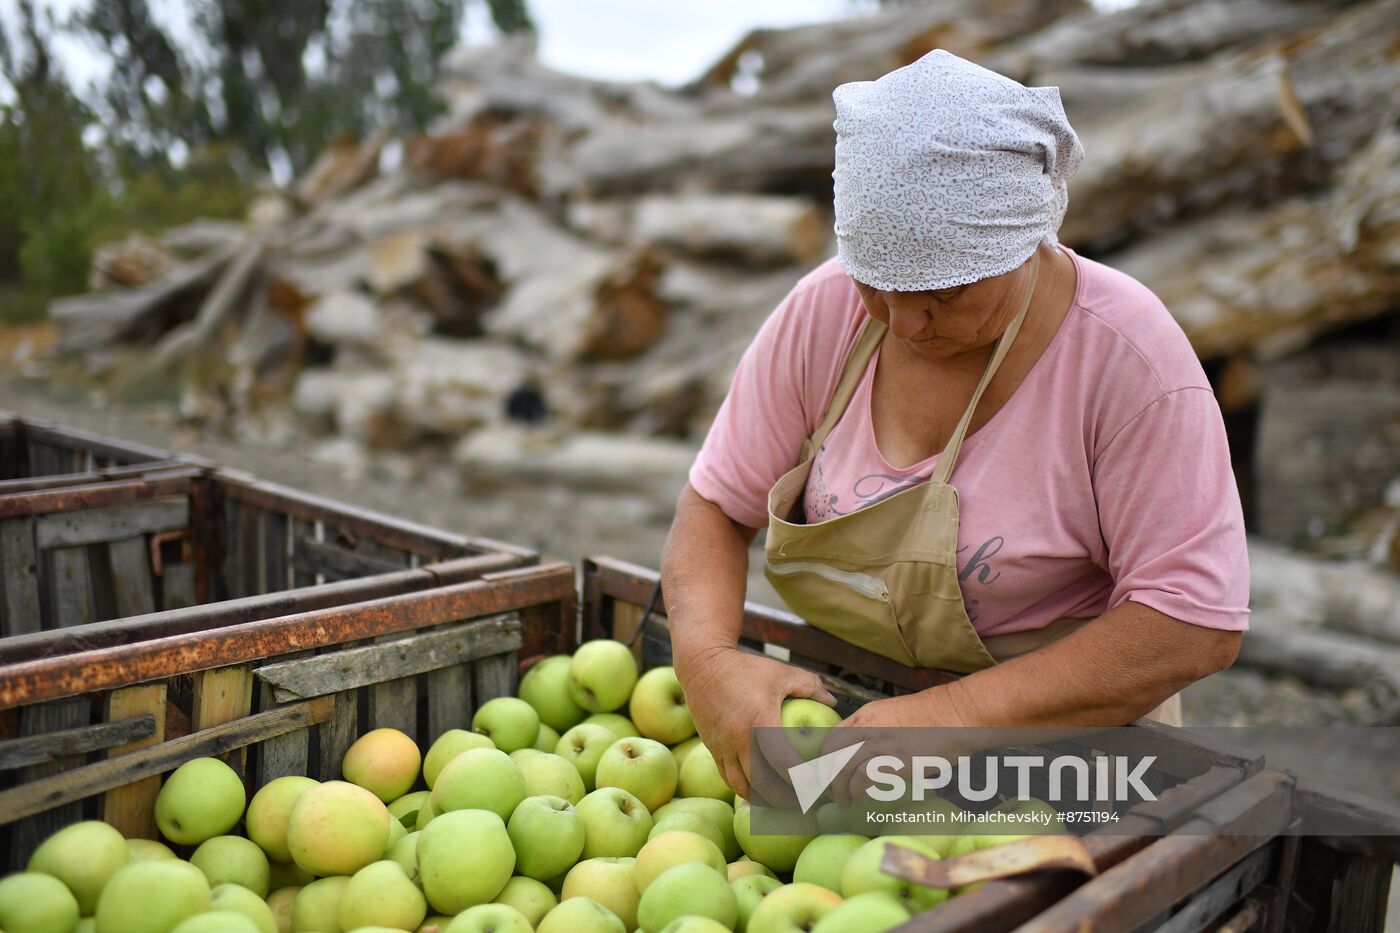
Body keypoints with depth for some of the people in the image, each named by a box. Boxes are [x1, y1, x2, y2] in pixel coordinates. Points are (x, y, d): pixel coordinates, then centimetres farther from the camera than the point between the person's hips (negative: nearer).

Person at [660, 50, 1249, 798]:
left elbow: (1199, 623, -22)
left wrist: (957, 715, -30)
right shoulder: (824, 311, -9)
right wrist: (706, 658, -23)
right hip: (846, 707, 3)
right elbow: (717, 503, -2)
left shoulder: (1125, 352, -20)